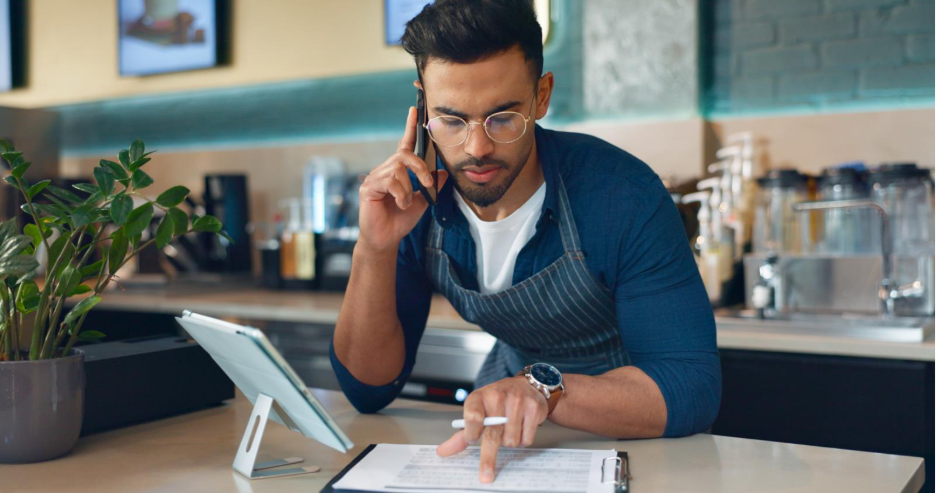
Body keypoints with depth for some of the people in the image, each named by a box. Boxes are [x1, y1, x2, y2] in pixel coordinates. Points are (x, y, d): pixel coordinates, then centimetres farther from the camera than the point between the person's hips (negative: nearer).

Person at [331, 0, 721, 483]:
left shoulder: (625, 197, -24)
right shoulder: (413, 199, -12)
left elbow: (693, 389, -25)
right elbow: (369, 390, -10)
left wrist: (544, 387, -41)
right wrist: (375, 250, -26)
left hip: (632, 431, -2)